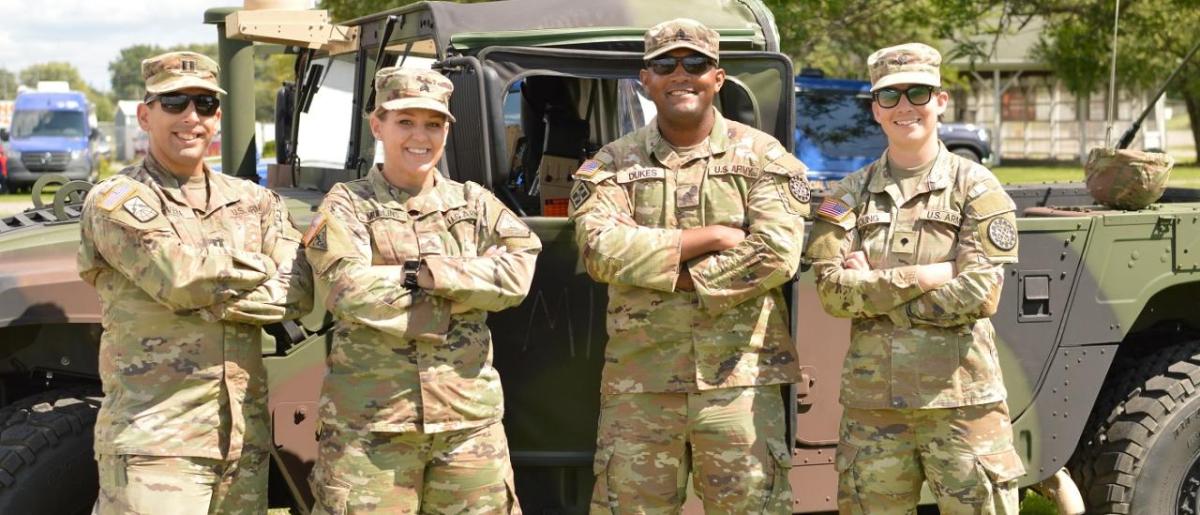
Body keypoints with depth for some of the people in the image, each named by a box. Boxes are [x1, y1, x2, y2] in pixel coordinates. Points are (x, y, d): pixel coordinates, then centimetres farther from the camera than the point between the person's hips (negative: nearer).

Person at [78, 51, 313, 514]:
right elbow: (183, 276, -18)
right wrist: (259, 268, -1)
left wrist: (210, 294, -11)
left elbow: (299, 293, 0)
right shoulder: (115, 202, -3)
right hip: (153, 442, -5)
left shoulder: (255, 202, 13)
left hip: (244, 438, 5)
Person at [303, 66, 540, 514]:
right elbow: (350, 292, -14)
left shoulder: (474, 203, 11)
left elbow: (517, 276, -5)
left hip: (468, 416, 3)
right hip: (370, 419, -3)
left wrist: (423, 273, -14)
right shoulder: (347, 206, 2)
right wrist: (469, 281, -8)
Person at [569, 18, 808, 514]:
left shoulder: (762, 156, 4)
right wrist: (713, 236, -12)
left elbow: (776, 255, -10)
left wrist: (672, 272, -10)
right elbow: (600, 249, -11)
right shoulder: (611, 165, 7)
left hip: (738, 379, -1)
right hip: (637, 383, 1)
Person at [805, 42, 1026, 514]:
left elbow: (978, 295, -10)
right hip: (871, 399, 3)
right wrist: (924, 276, -13)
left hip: (961, 397, -2)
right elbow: (832, 292, -5)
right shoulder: (849, 195, 7)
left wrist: (873, 290, -8)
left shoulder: (976, 187, 0)